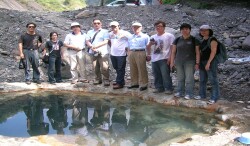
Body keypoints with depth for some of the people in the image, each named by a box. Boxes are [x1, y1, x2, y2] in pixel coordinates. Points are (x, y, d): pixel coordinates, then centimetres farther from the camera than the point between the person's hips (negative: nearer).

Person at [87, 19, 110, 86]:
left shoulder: (104, 31, 7)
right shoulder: (90, 32, 19)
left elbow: (105, 41, -4)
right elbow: (88, 41, 13)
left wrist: (96, 46, -13)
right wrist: (91, 47, -9)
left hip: (102, 52, -4)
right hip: (93, 52, 4)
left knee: (104, 67, -13)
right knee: (95, 67, 5)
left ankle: (106, 80, -4)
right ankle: (98, 79, 17)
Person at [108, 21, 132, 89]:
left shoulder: (124, 33, -11)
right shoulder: (110, 34, 9)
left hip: (121, 54, -7)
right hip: (113, 54, 7)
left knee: (120, 69, -2)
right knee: (116, 68, 15)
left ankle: (119, 83, 3)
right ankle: (120, 81, 28)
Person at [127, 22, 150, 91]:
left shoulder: (145, 36, 4)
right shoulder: (130, 37, 19)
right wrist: (129, 55, 14)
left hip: (140, 53, -6)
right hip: (132, 53, 6)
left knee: (142, 70, -5)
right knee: (133, 70, 8)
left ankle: (143, 84, 0)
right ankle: (134, 83, 19)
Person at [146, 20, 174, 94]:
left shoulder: (169, 36, -1)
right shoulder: (153, 37, 15)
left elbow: (172, 47, -6)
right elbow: (148, 46, 29)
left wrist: (170, 57, -14)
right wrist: (149, 54, 17)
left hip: (164, 59, -6)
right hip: (154, 59, 6)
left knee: (165, 75, -8)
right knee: (157, 75, 9)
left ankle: (168, 88, 1)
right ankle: (159, 87, 19)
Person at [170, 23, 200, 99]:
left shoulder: (194, 40, 0)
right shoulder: (177, 40, 8)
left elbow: (197, 52, -1)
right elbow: (173, 52, 10)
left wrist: (197, 63, -7)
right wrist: (172, 62, 5)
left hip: (189, 62, -3)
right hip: (179, 62, 3)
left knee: (189, 78, -3)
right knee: (180, 78, 10)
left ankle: (189, 94, 4)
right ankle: (180, 92, 20)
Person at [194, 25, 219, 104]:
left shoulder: (212, 40, -12)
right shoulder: (203, 40, 12)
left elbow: (213, 52, -19)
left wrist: (208, 62, -24)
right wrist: (199, 62, 10)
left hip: (211, 62, -8)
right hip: (202, 62, 8)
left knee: (213, 80, -4)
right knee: (202, 79, 14)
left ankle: (214, 98, -1)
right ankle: (202, 94, 25)